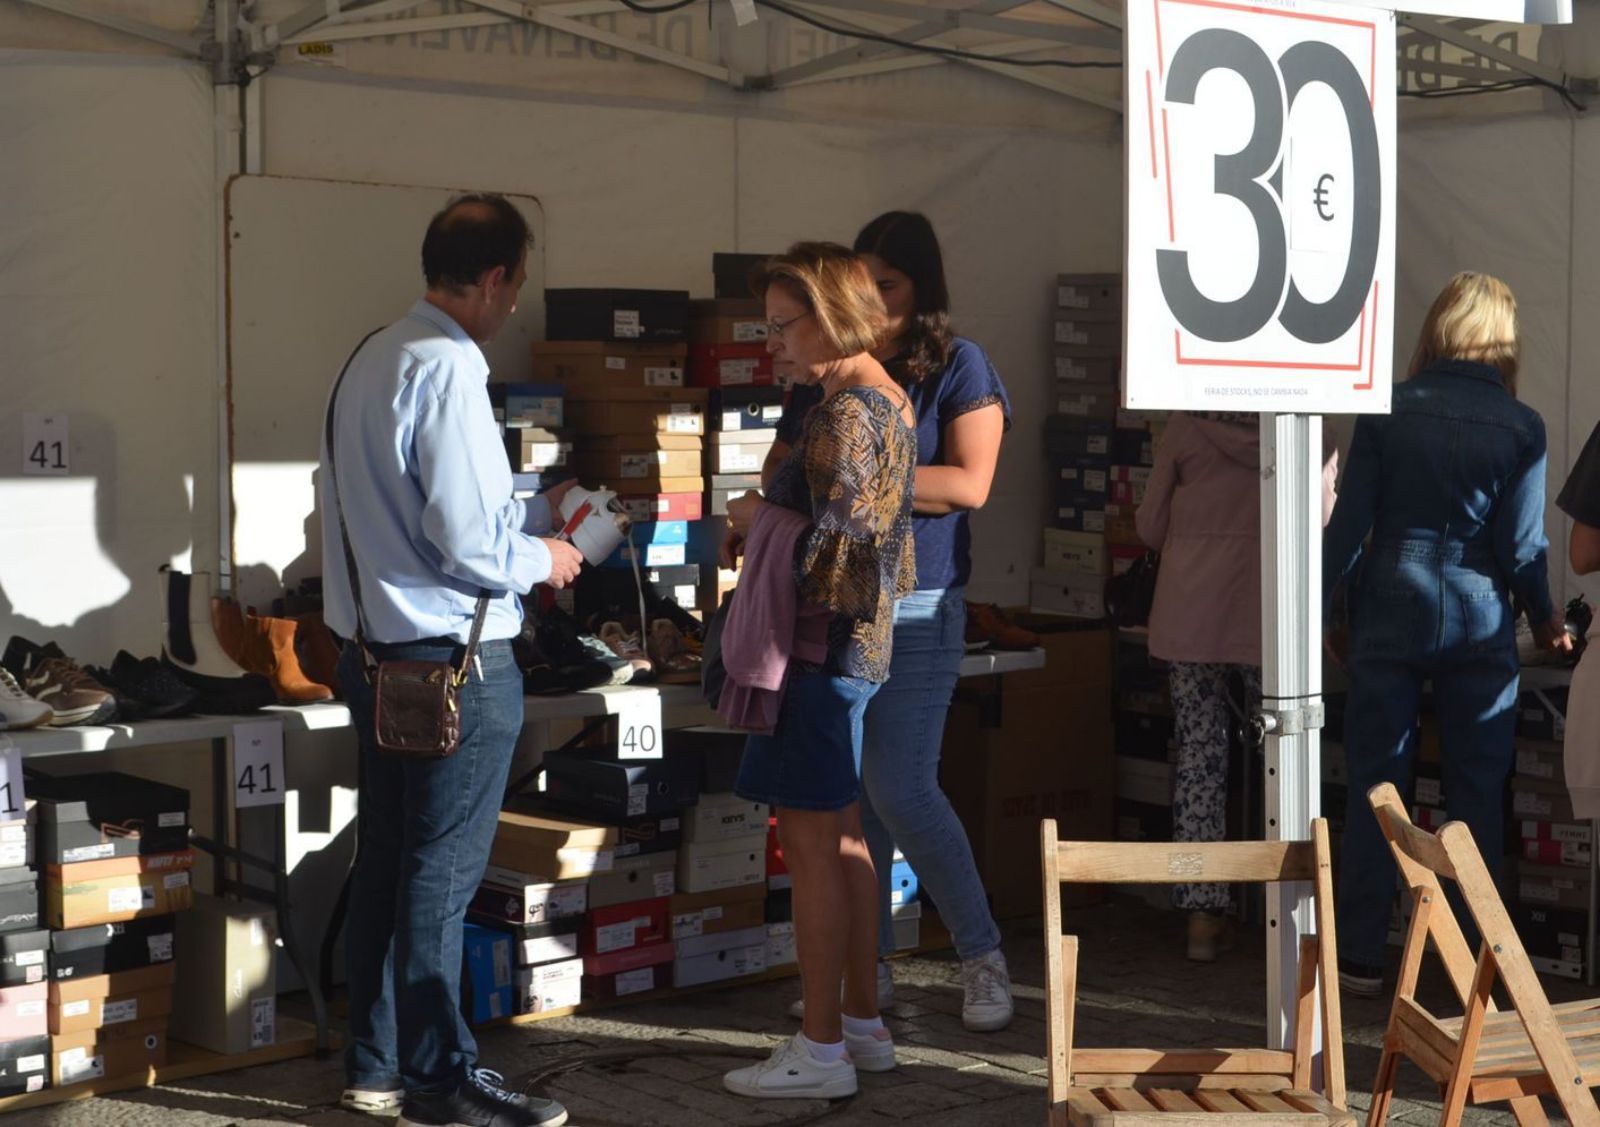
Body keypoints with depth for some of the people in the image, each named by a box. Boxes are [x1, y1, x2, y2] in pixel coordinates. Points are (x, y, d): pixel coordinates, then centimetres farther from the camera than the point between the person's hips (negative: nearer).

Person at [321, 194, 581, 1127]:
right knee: (443, 872, 0)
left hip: (375, 650, 9)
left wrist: (534, 512, 25)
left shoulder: (373, 358, 11)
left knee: (387, 860, 16)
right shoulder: (449, 369, -18)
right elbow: (466, 539, -21)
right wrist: (541, 560, -3)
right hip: (453, 661, -9)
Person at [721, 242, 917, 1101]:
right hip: (862, 642, 10)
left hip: (824, 645, -10)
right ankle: (863, 1022, 25)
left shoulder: (846, 413, -17)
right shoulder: (888, 400, 14)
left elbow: (831, 545, -22)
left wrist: (755, 520, -6)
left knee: (809, 842, -5)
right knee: (841, 837, 16)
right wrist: (761, 518, 9)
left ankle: (821, 1049, 0)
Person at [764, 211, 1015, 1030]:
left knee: (901, 792, -9)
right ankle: (866, 968, 18)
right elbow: (779, 469, 20)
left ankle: (983, 957, 8)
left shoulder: (960, 370, -2)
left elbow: (969, 483, -12)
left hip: (914, 610, -6)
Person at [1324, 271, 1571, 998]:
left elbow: (1349, 525, -3)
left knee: (1375, 786, 6)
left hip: (1390, 617, 0)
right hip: (1478, 624, 0)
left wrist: (1320, 610, 7)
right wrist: (1545, 622, 13)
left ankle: (1360, 957, 9)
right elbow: (1521, 545, -3)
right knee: (1477, 792, 9)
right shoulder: (1520, 427, -3)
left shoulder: (1387, 414, -2)